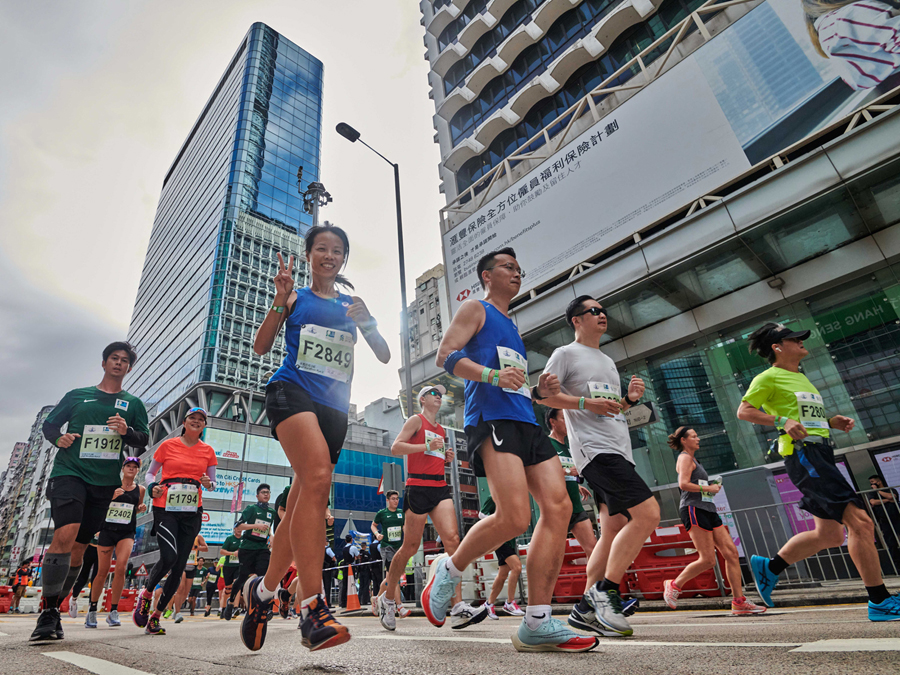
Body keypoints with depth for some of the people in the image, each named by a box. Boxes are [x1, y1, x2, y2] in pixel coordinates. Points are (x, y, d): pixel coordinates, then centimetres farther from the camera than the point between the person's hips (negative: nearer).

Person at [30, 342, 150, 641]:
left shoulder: (133, 404, 13)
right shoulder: (77, 395, 12)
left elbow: (144, 439, 8)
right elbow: (49, 424, 14)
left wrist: (127, 431, -13)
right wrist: (58, 438, -8)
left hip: (104, 482, 2)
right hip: (69, 472, -2)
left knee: (79, 547, 6)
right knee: (65, 535, -21)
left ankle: (55, 609, 21)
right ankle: (47, 612, -12)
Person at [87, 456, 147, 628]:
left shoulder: (140, 489, 7)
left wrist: (141, 508, -1)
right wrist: (111, 496, -17)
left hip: (127, 532, 1)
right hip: (108, 530, -1)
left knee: (121, 568, -15)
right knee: (102, 571, 4)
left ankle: (113, 612, -4)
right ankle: (92, 611, 24)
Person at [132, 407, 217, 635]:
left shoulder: (208, 451, 9)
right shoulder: (168, 445, 4)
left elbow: (212, 482, 14)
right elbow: (150, 473, 11)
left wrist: (209, 484, -9)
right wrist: (152, 487, -9)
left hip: (192, 513, 3)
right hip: (165, 508, -3)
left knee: (179, 566, 1)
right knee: (169, 556, -20)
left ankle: (156, 616, 18)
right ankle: (145, 593, 11)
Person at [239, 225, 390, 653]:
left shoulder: (350, 305, 18)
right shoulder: (295, 297, 11)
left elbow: (384, 357, 13)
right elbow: (261, 347, 3)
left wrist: (366, 323, -5)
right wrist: (281, 300, -8)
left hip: (333, 407, 4)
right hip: (292, 392, -4)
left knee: (305, 504, 6)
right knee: (318, 477, -30)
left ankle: (264, 589, 27)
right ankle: (312, 609, -28)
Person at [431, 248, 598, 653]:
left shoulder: (512, 327, 31)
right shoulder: (476, 310, 8)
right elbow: (445, 355, -7)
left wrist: (539, 391, 14)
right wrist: (492, 375, -22)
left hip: (526, 422, 9)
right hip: (492, 420, -9)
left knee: (558, 506, -6)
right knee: (515, 517, -20)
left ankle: (537, 625, -1)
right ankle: (448, 570, 8)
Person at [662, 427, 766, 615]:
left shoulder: (692, 459, 25)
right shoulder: (685, 458, -6)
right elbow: (683, 484, -19)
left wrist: (713, 487, 14)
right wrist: (709, 488, -12)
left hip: (707, 510, 10)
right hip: (694, 510, -10)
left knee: (731, 552, 3)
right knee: (708, 560, -11)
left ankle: (739, 602, 6)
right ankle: (674, 585, 3)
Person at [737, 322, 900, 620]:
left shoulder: (802, 378, 24)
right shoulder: (769, 378, -3)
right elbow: (743, 411, -11)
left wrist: (832, 421, 10)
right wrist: (782, 421, -22)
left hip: (821, 454, 9)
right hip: (802, 452, -9)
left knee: (830, 534, 9)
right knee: (860, 522, -14)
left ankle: (768, 567, 20)